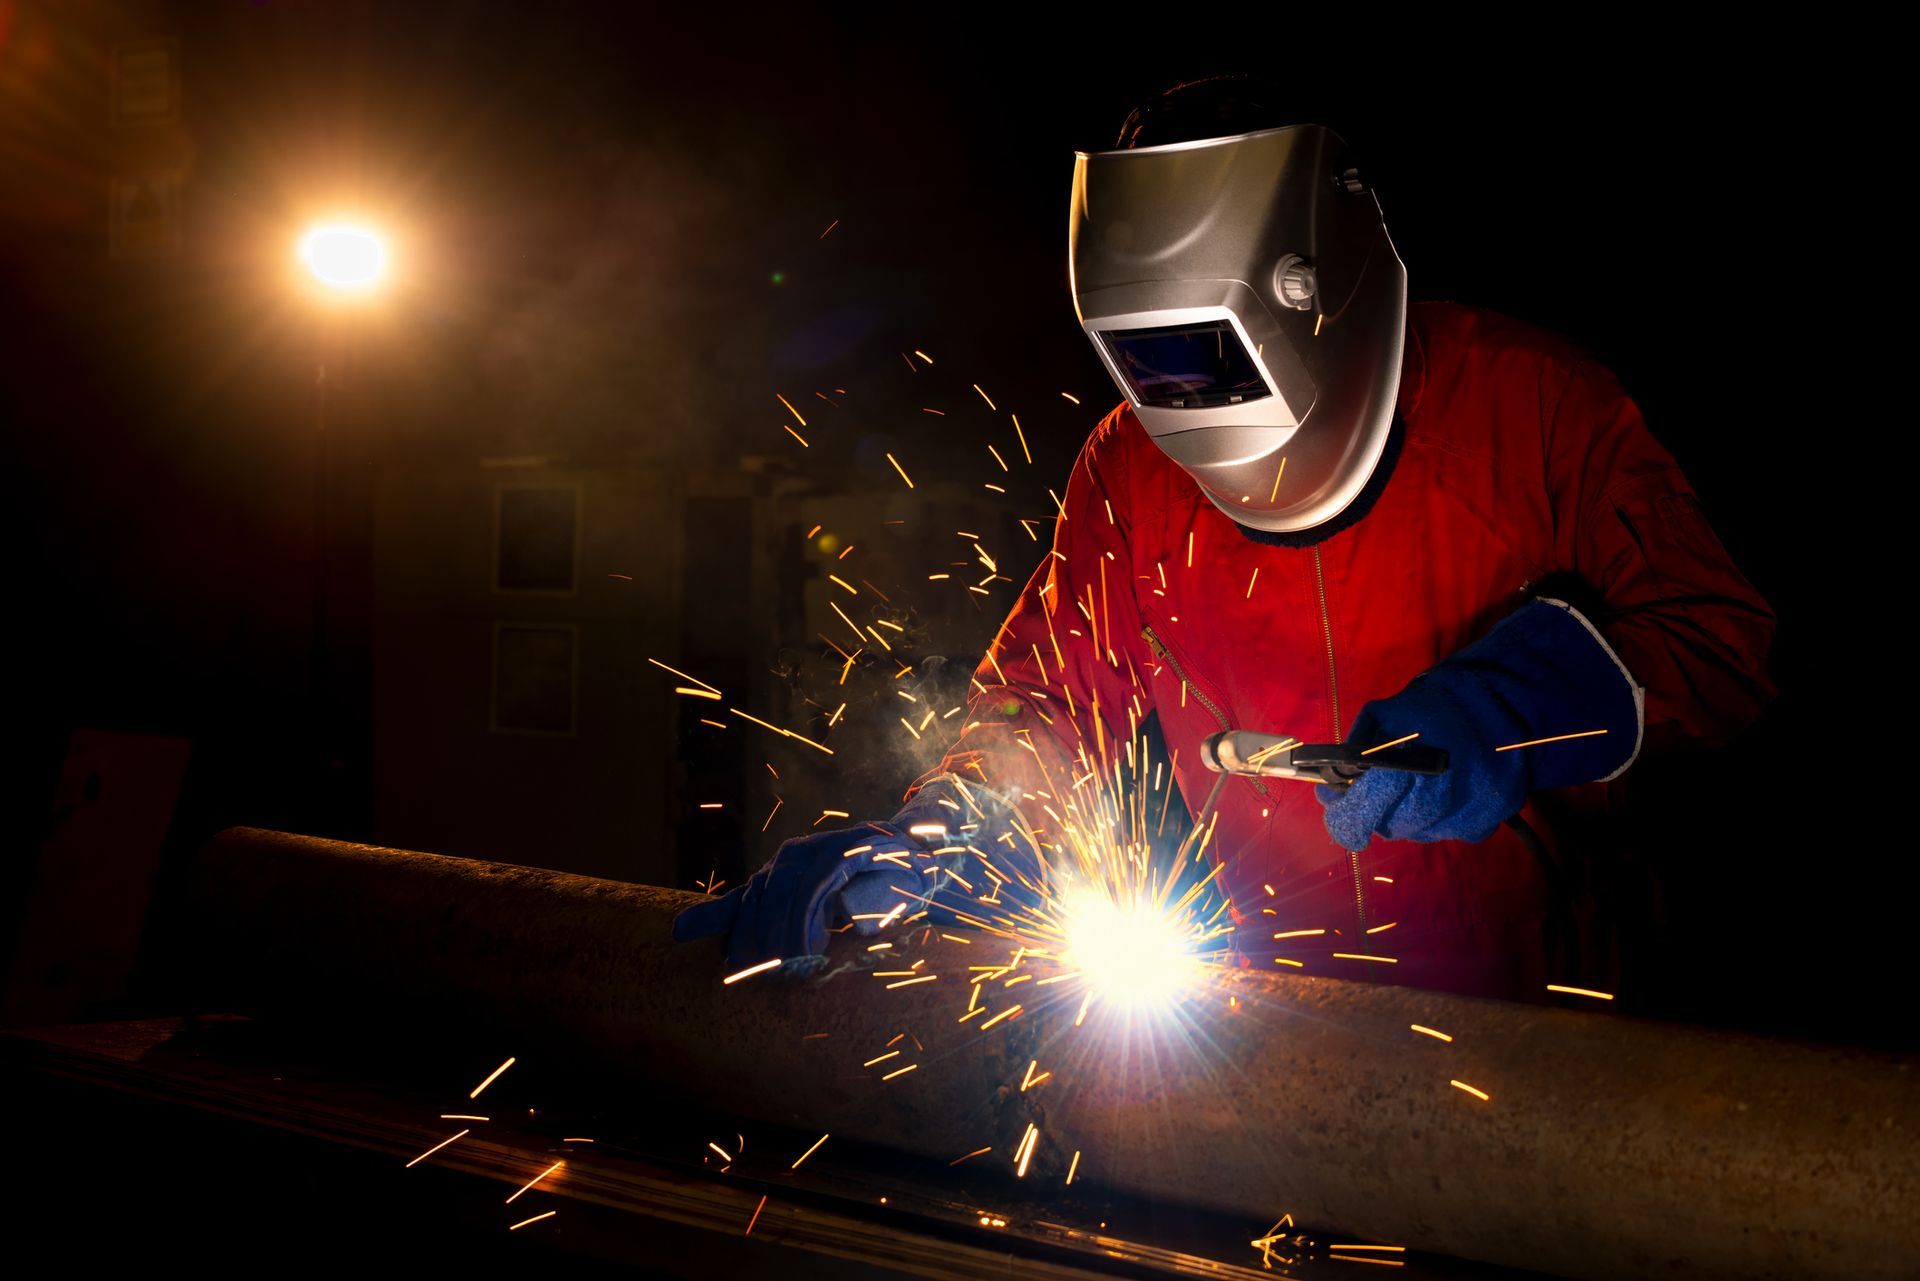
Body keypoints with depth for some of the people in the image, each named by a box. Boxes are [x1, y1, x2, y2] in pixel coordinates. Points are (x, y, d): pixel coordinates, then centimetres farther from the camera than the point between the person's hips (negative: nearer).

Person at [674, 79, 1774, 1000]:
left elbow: (1719, 637, -5)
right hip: (1280, 989, 4)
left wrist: (1518, 702, -24)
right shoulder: (1130, 471, 2)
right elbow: (1051, 703, 6)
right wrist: (932, 843, -14)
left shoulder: (1536, 403, -7)